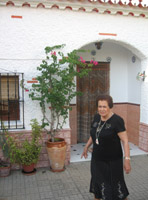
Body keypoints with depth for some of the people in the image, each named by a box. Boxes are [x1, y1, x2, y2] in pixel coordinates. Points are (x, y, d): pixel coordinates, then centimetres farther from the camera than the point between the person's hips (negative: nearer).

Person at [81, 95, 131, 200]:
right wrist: (87, 146, 20)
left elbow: (125, 141, -19)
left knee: (115, 184, 9)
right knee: (97, 181, 19)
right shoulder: (97, 117, 0)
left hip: (112, 161, -6)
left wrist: (127, 159, -24)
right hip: (97, 159, 6)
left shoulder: (117, 120, -19)